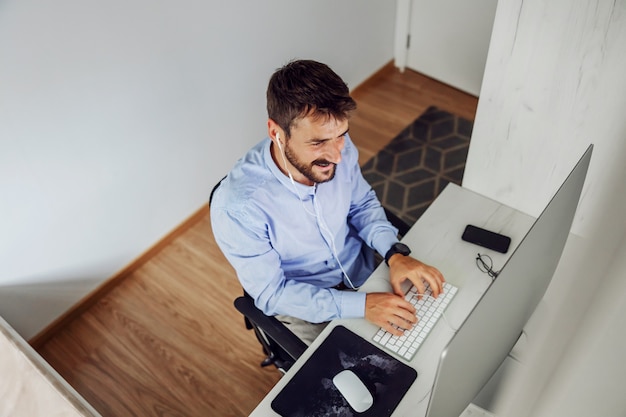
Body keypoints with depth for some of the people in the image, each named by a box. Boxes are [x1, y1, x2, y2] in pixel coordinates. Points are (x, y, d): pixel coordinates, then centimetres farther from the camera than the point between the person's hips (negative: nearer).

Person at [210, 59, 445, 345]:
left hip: (365, 272, 4)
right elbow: (272, 293, -23)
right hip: (305, 307, -3)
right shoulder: (236, 206, -33)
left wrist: (394, 253, -18)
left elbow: (362, 204, 0)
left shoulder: (338, 148, -19)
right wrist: (361, 305, -30)